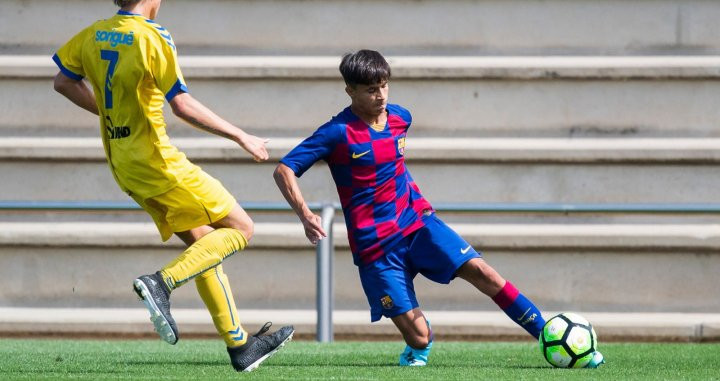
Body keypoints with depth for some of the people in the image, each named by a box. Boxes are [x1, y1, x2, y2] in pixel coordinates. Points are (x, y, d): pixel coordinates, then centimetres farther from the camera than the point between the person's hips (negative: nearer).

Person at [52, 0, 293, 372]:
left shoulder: (93, 35, 5)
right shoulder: (153, 38, -18)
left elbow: (63, 82, 18)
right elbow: (183, 105, -22)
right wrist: (241, 137, -14)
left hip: (122, 165, 9)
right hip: (156, 160, -9)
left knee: (202, 242, 16)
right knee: (240, 228, 0)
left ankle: (239, 344, 17)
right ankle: (162, 283, -15)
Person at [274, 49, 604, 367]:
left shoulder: (400, 118, 4)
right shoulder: (338, 133, -14)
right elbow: (283, 170, -16)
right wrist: (305, 216, -28)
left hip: (417, 223, 4)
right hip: (375, 246, -4)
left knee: (481, 272, -17)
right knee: (420, 339, -9)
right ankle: (418, 348, 29)